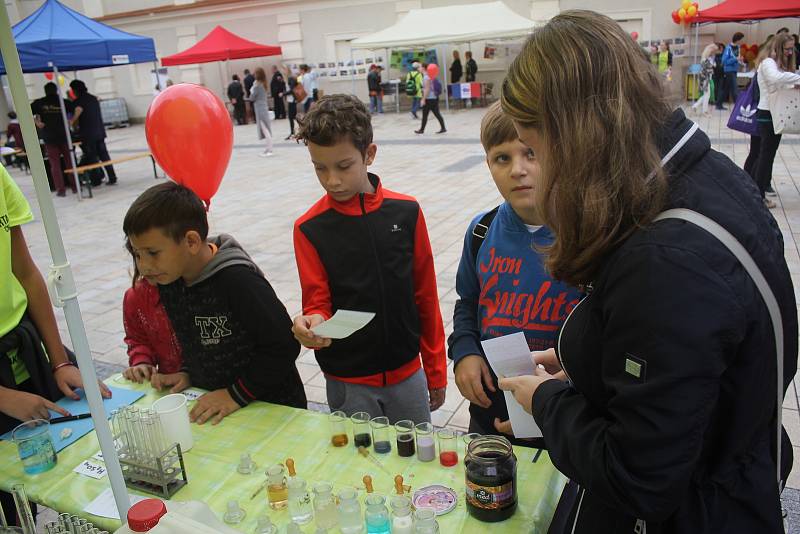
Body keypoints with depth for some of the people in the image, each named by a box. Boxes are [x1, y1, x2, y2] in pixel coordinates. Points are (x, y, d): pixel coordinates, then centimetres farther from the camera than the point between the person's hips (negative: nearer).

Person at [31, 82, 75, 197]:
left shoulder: (39, 103, 1)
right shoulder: (64, 102, 1)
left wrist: (36, 122, 1)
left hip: (49, 138, 0)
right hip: (64, 136, 0)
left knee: (55, 164, 4)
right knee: (70, 161, 10)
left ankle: (61, 189, 3)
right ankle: (74, 186, 13)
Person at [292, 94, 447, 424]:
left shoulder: (406, 212, -6)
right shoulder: (309, 229, -9)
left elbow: (426, 297, 0)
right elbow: (317, 304, -5)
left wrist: (435, 371, 6)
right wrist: (313, 326, -29)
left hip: (407, 374, 1)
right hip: (348, 384, -1)